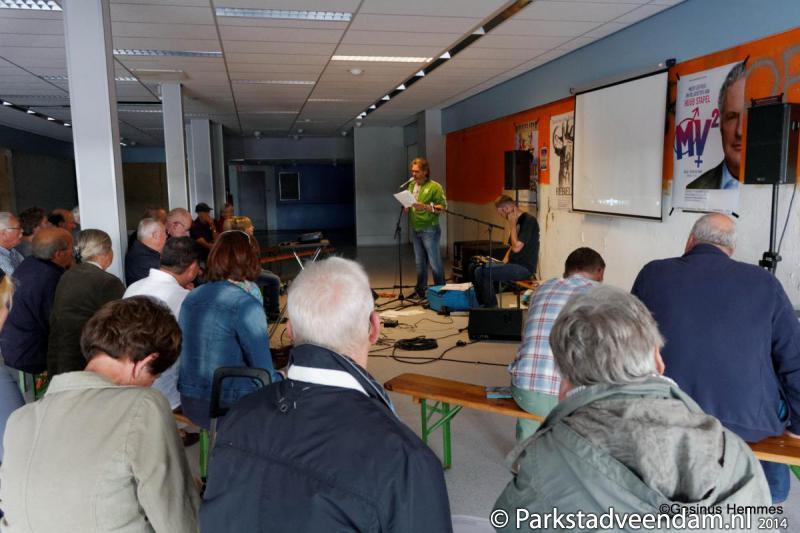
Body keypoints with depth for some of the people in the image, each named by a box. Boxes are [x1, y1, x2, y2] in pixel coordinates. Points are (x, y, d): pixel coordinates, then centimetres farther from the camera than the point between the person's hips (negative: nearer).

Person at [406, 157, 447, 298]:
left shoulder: (434, 187, -9)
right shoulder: (411, 185, 11)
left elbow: (443, 206, -11)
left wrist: (426, 207, -24)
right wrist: (406, 207, 1)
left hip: (429, 230, -6)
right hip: (415, 230, 6)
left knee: (435, 263, -3)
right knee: (419, 262, 14)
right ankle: (420, 291, 23)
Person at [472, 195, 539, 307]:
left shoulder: (529, 220, -13)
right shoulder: (517, 222, 16)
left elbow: (517, 247, -22)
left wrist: (513, 225, -12)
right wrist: (504, 262, 6)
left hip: (524, 268, -10)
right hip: (514, 264, 10)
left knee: (482, 272, -20)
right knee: (478, 270, 0)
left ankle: (491, 307, -6)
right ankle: (484, 307, 3)